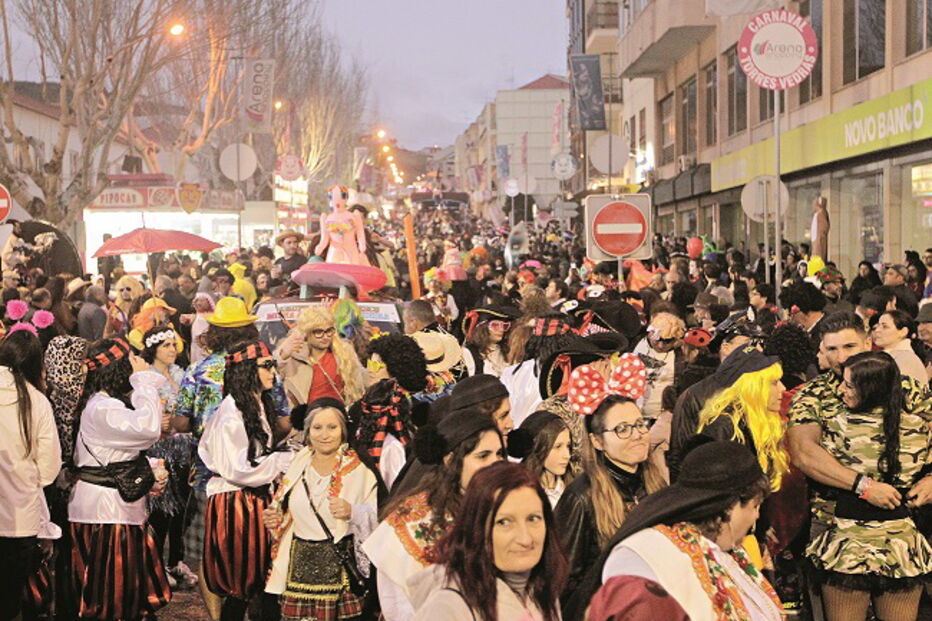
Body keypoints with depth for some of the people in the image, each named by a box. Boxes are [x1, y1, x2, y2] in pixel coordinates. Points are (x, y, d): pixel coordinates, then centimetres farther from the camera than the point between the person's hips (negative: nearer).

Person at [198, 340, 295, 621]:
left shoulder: (260, 405, 12)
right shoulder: (231, 413, -16)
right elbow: (237, 469, -20)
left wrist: (287, 453, 5)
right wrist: (285, 460, -14)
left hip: (258, 501, 8)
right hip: (235, 504, -8)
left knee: (267, 579, 7)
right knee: (241, 586, -1)